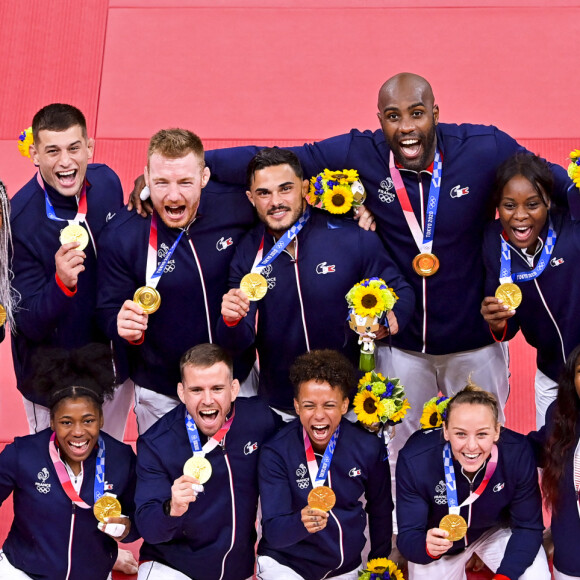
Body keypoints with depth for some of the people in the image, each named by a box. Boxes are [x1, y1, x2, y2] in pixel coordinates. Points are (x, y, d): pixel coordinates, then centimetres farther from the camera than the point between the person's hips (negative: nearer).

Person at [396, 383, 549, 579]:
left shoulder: (518, 454, -32)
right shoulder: (415, 460, -35)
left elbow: (527, 527, -20)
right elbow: (407, 535, -30)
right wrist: (427, 547, -53)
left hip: (496, 529, 1)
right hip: (437, 539, 0)